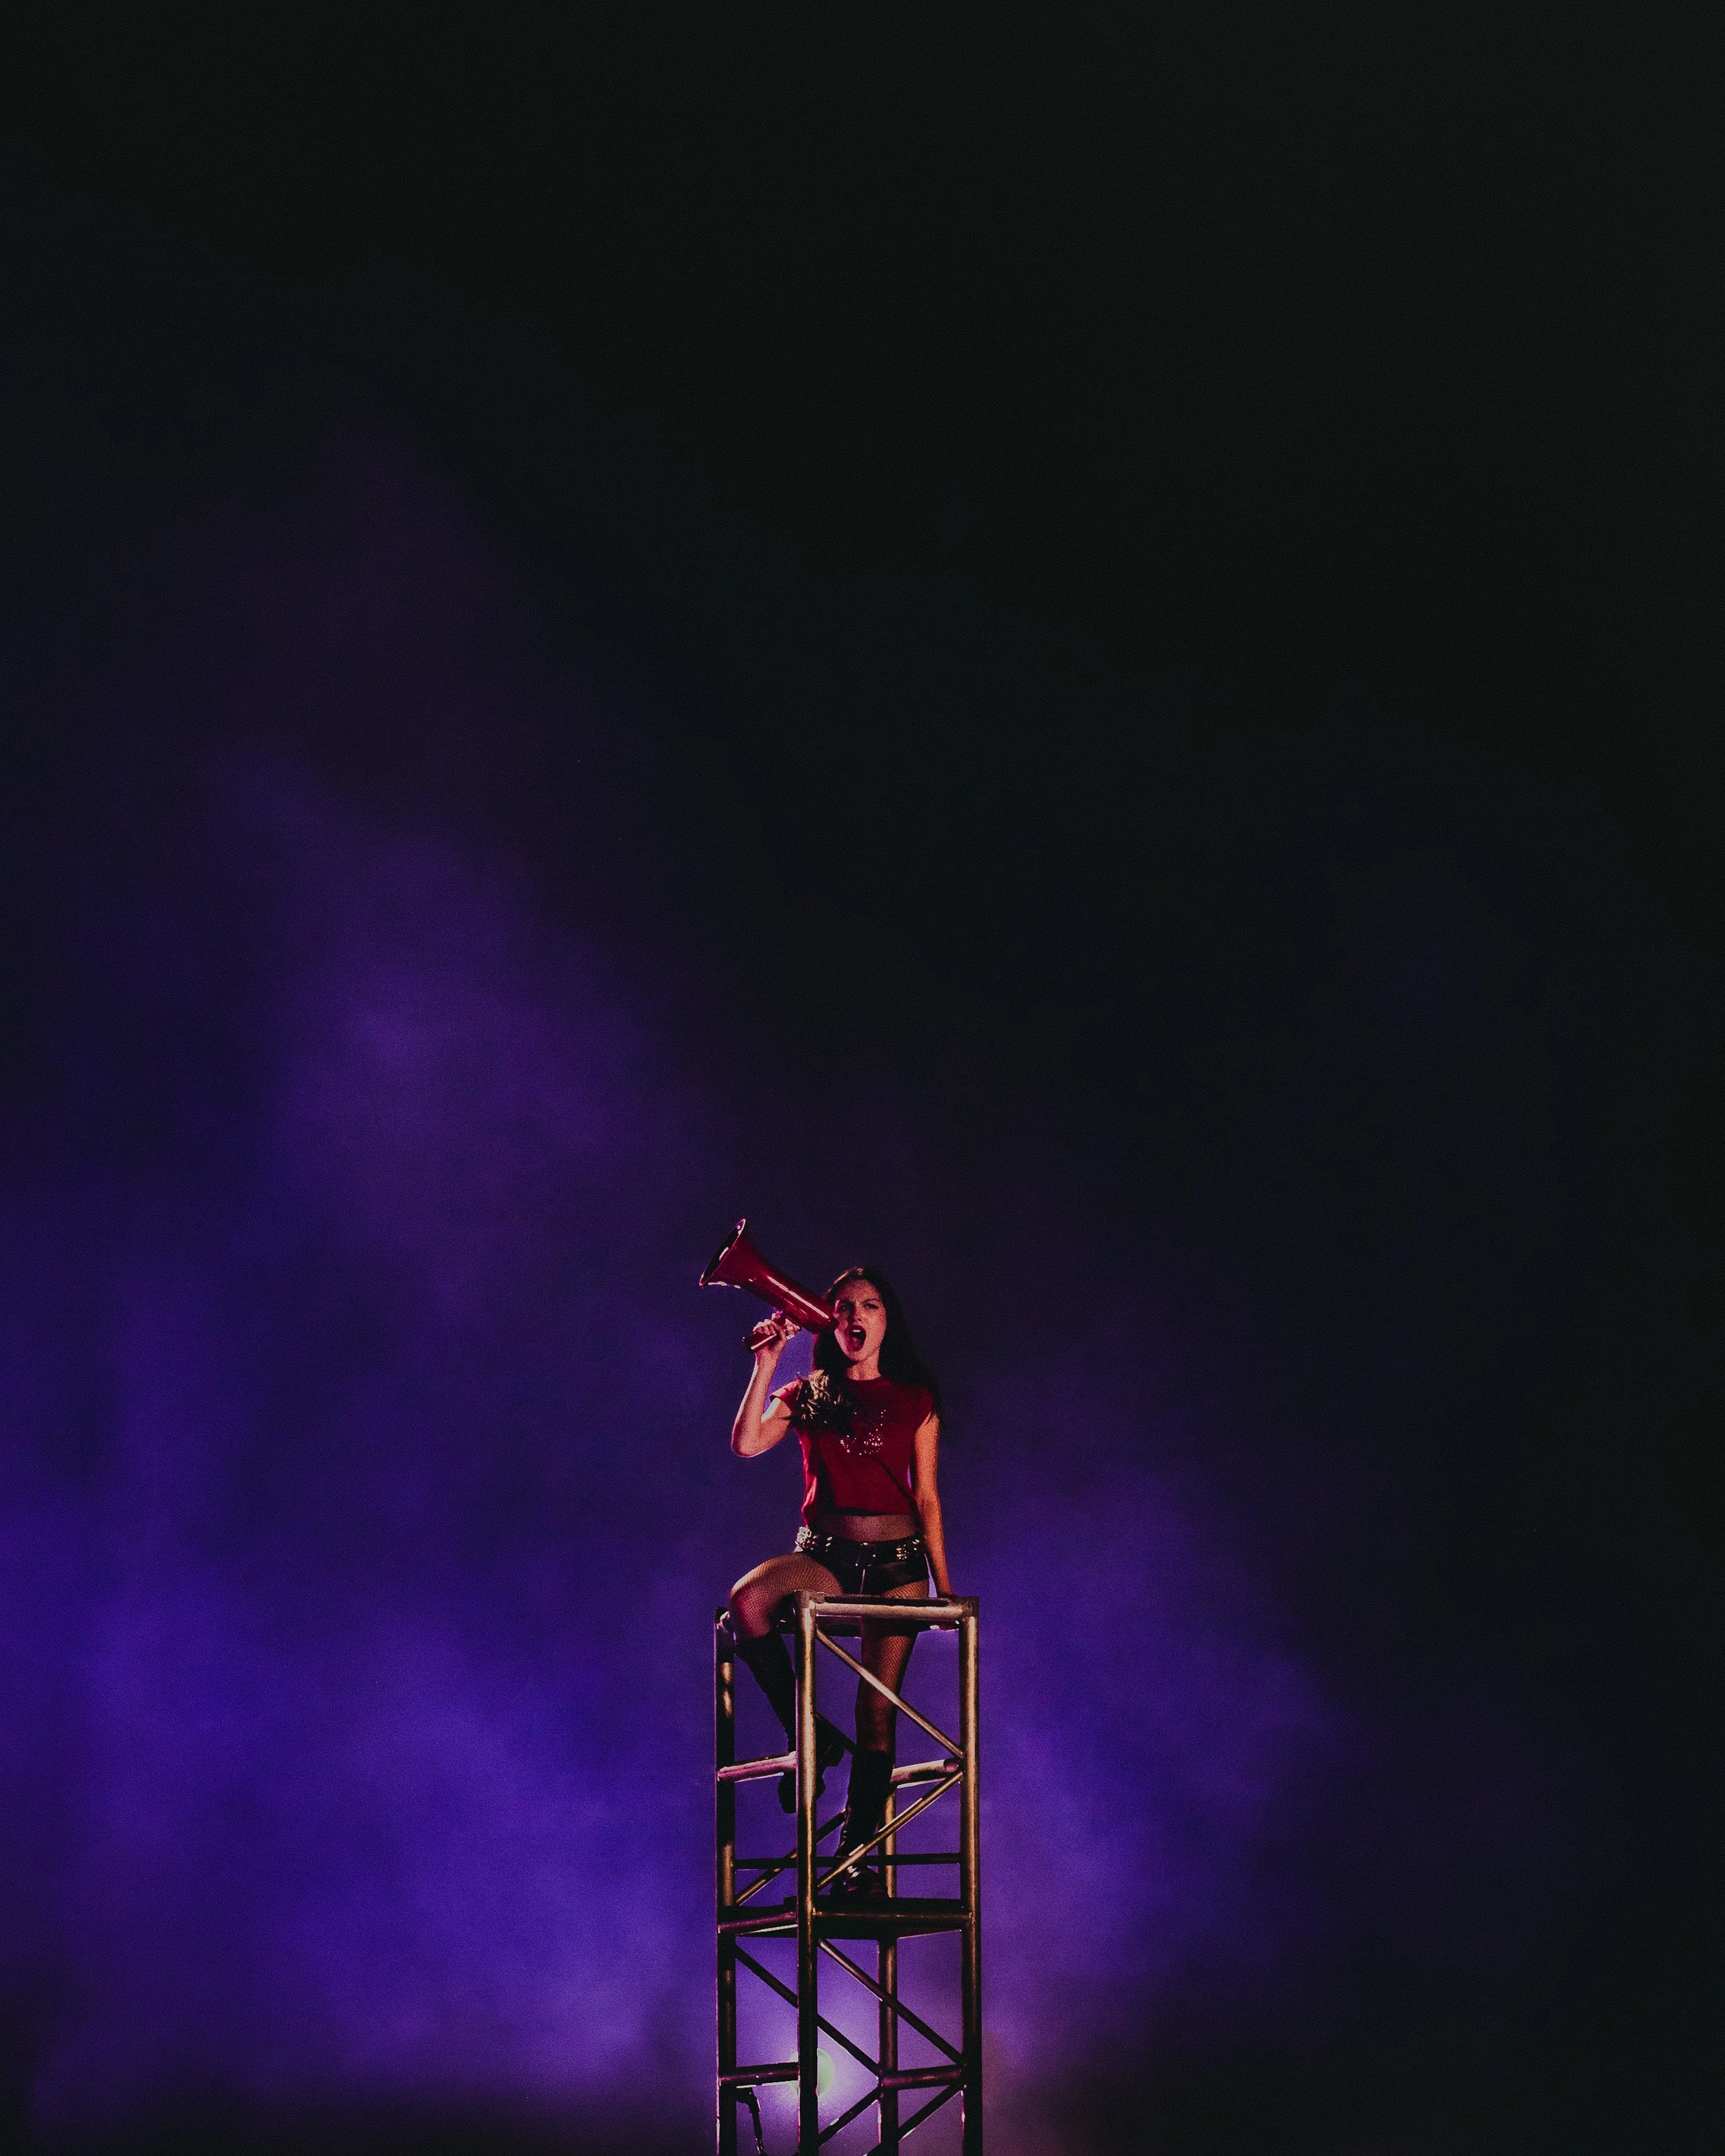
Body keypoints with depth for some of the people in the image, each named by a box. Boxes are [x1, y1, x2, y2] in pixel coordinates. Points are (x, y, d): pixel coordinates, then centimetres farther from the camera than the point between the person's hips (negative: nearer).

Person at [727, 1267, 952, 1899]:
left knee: (878, 1709, -8)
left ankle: (856, 1857, -3)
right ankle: (807, 1734, -15)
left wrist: (944, 1587, 5)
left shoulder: (915, 1400, 10)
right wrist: (765, 1366, -11)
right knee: (748, 1600, -32)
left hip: (896, 1560, 0)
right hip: (824, 1555, 0)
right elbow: (747, 1445, -8)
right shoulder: (806, 1396, 10)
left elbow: (927, 1499, 10)